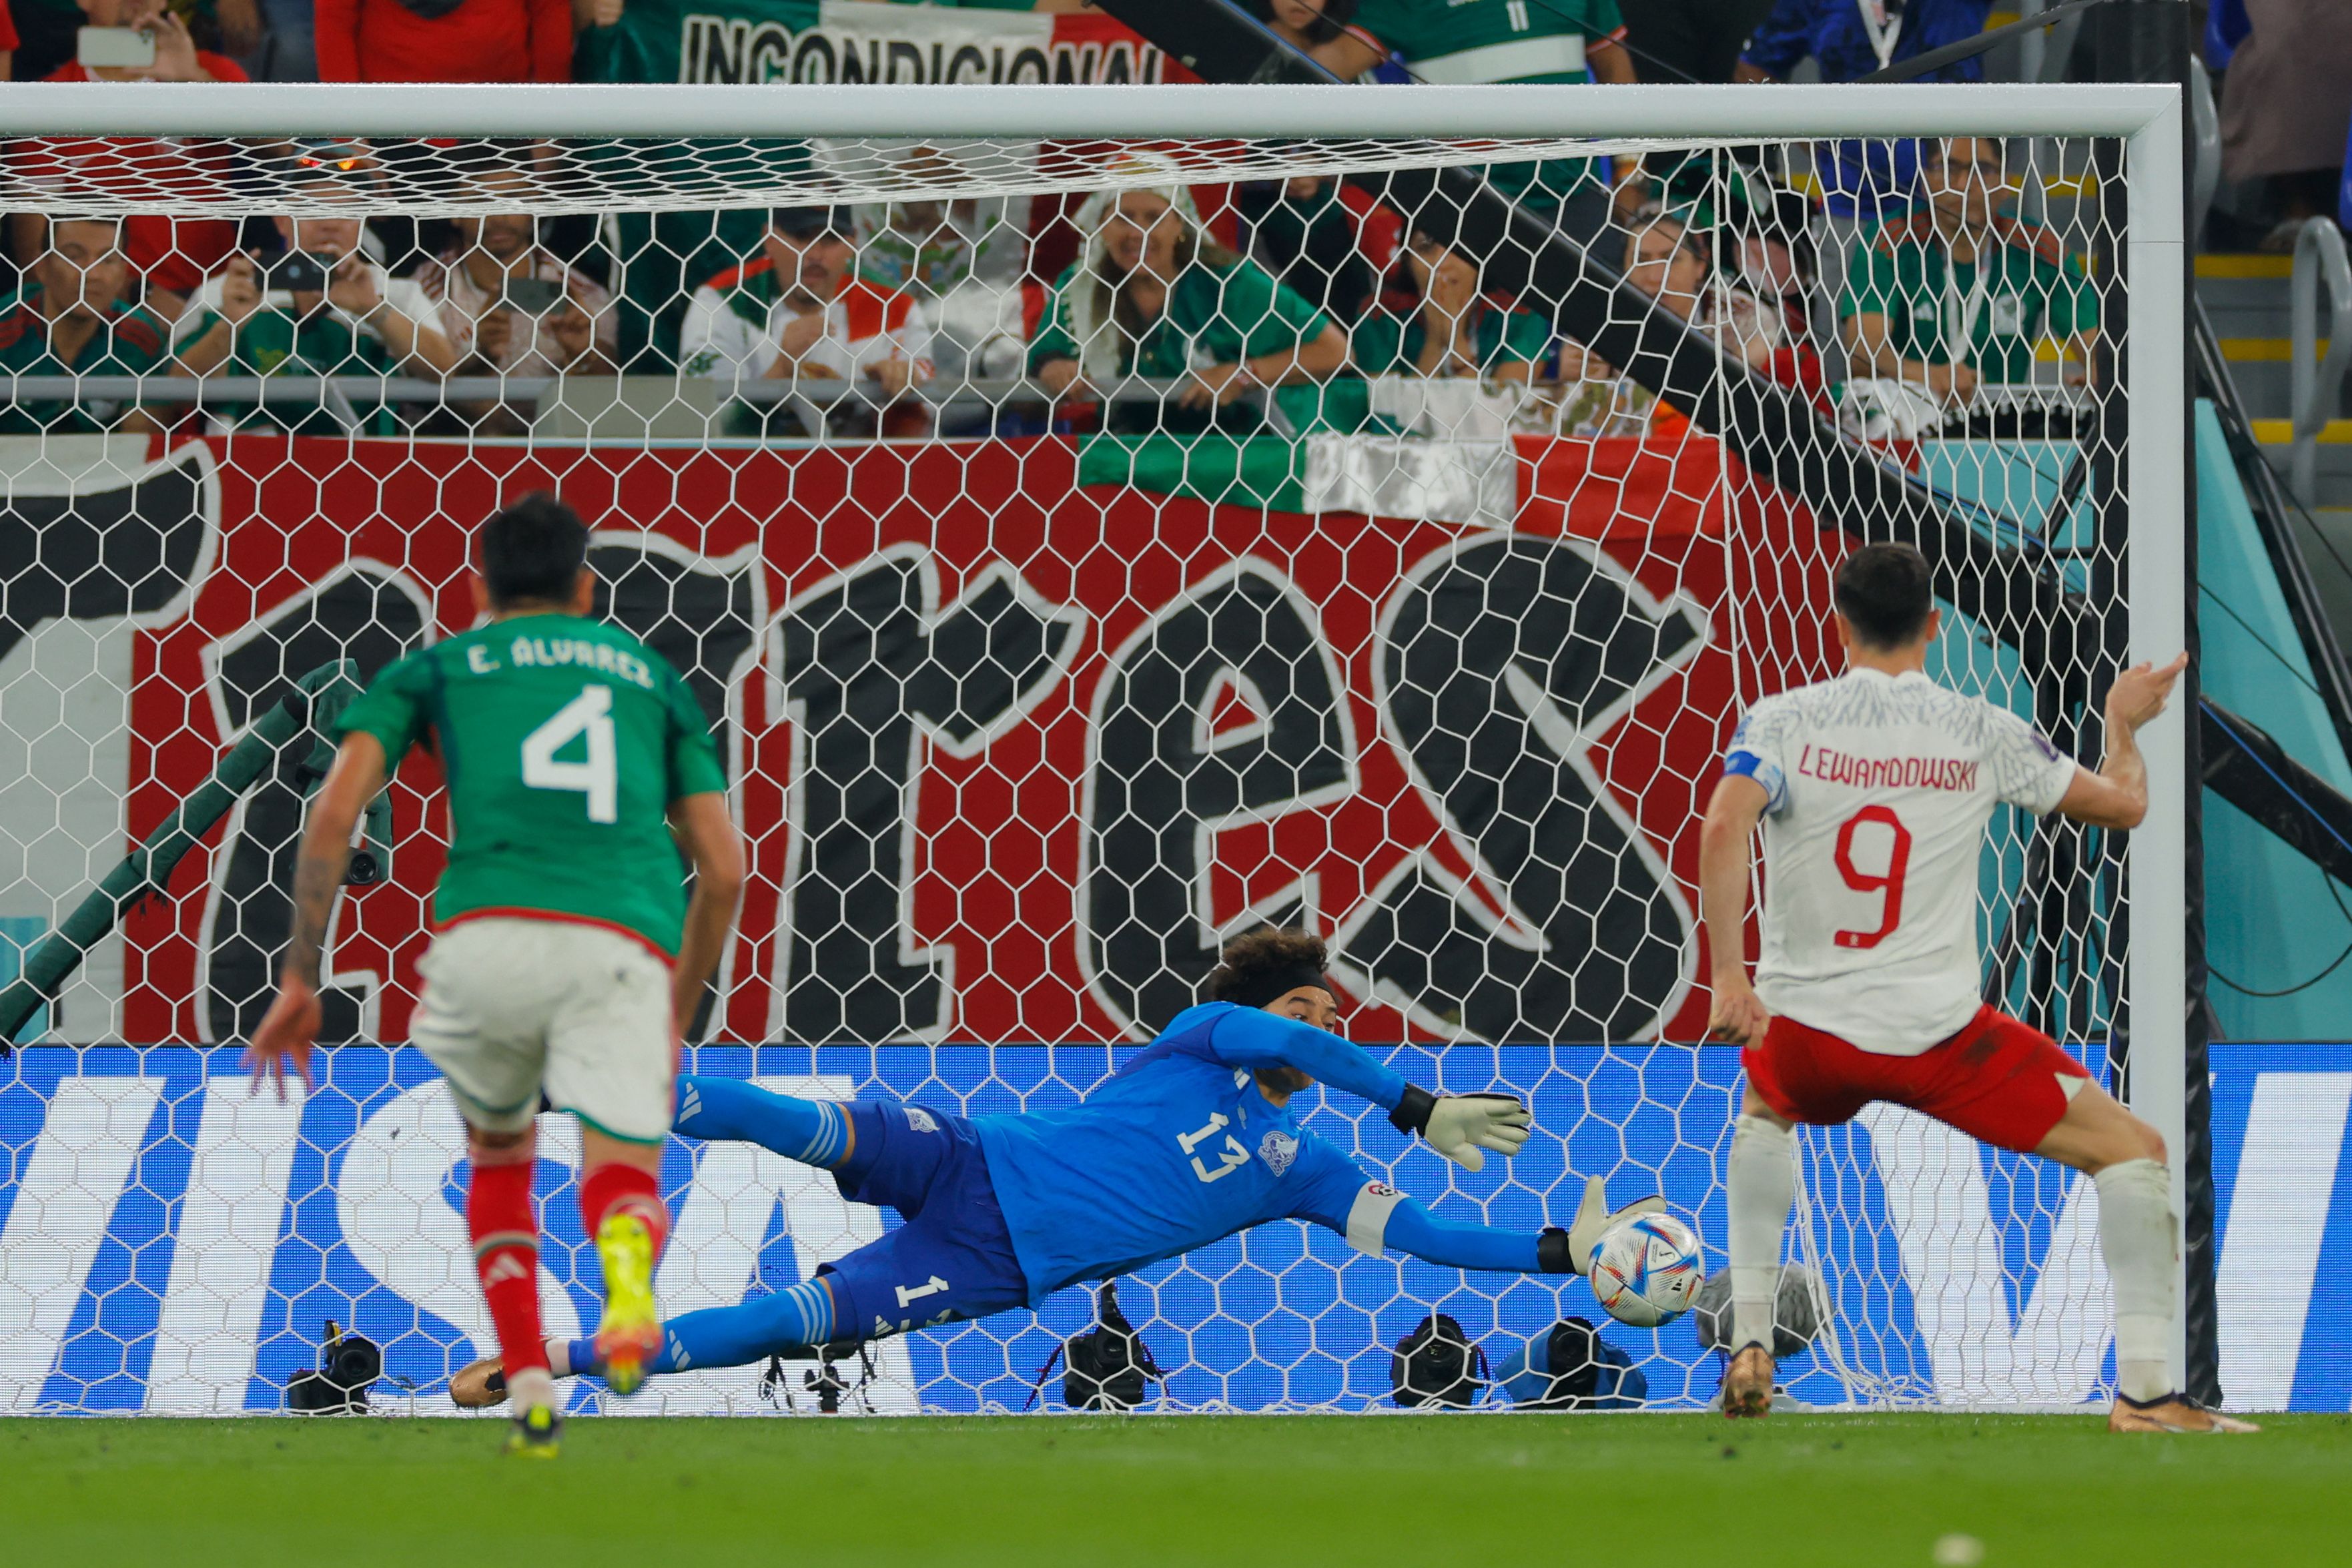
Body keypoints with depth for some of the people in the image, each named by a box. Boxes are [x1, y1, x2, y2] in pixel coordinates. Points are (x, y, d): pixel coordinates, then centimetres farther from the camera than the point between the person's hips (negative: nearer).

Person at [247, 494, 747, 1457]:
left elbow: (336, 811, 9)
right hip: (627, 944, 0)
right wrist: (677, 1018, 36)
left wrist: (300, 980, 12)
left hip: (489, 934, 0)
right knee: (622, 1177, 0)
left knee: (498, 1154, 26)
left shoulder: (434, 669, 25)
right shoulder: (651, 675, 31)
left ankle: (529, 1390, 9)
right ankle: (629, 1271, -40)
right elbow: (723, 869, 25)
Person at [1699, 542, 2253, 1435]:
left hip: (1804, 1026, 2)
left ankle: (1748, 1350, 27)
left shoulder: (1782, 722, -1)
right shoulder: (1982, 734, 0)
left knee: (1762, 1113, 38)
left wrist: (1729, 978, -18)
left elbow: (1724, 826, -19)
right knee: (2132, 1151, 8)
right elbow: (2123, 805, 10)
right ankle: (2145, 1389, -2)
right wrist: (2124, 724, 31)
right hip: (1936, 1029, -2)